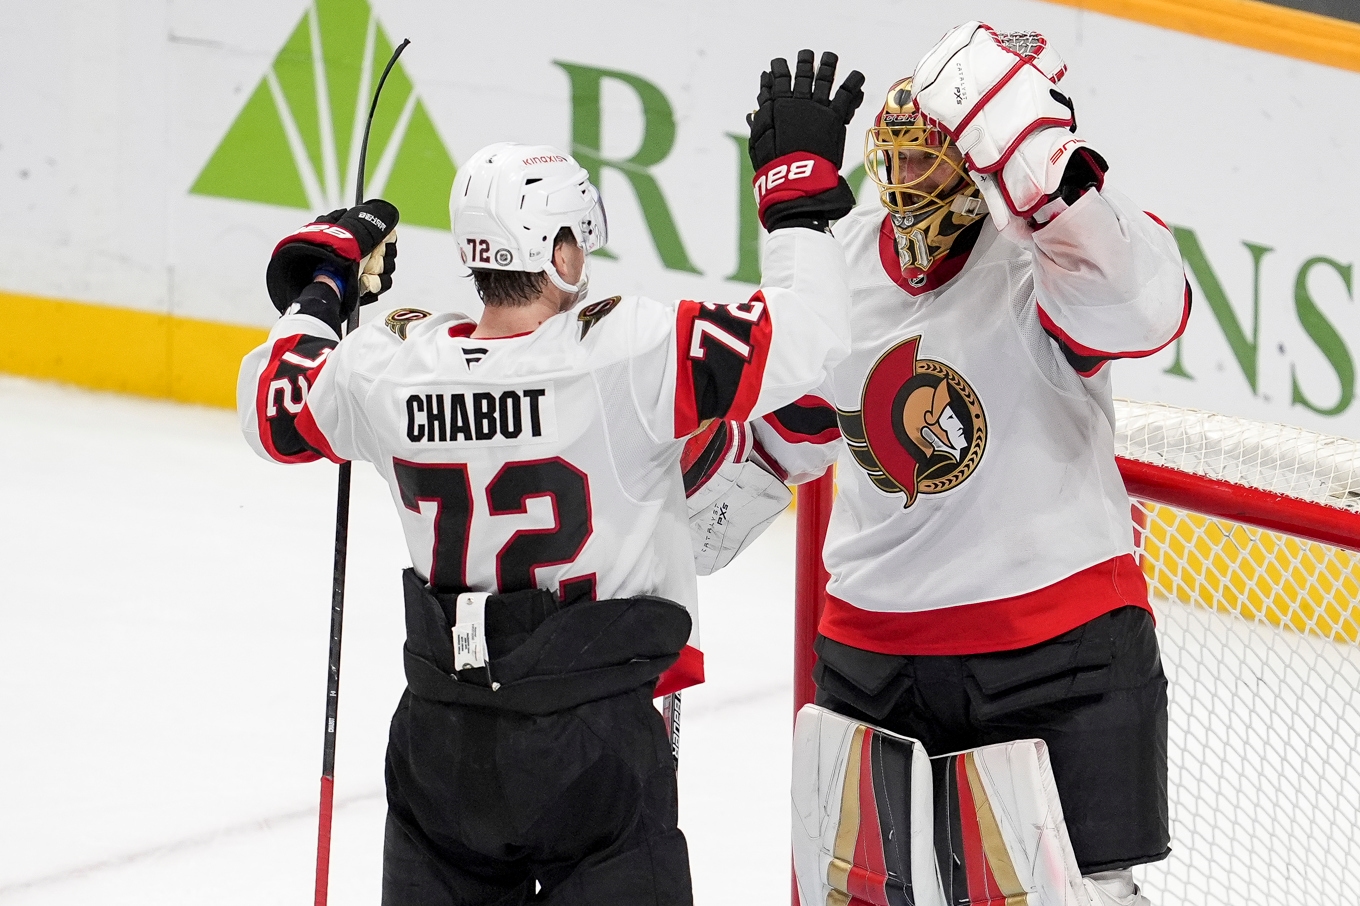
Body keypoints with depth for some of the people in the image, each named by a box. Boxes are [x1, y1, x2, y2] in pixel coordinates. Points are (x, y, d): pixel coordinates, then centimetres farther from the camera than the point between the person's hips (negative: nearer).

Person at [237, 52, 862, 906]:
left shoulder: (393, 367, -5)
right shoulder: (626, 352, -19)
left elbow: (273, 406, 14)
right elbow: (805, 333, -19)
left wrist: (324, 286, 28)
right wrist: (802, 187, -6)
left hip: (443, 737, 4)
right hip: (594, 738, -4)